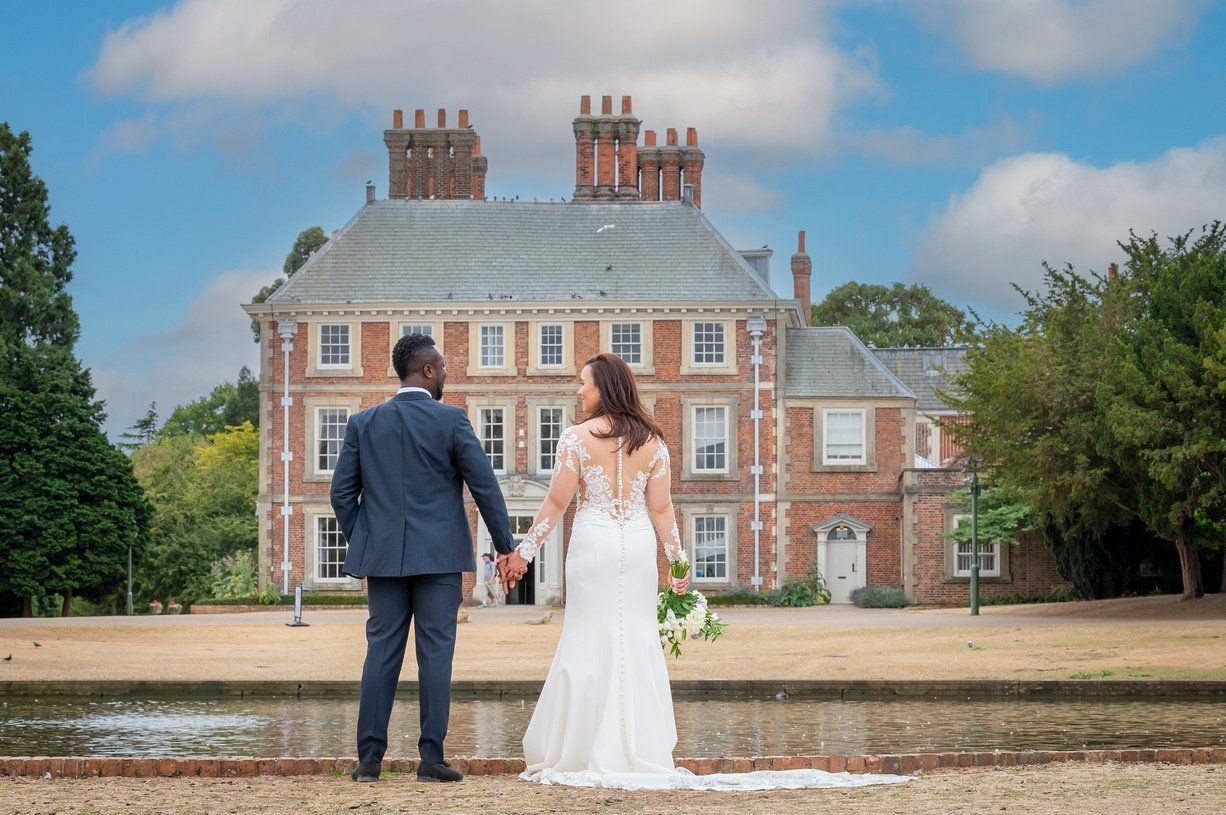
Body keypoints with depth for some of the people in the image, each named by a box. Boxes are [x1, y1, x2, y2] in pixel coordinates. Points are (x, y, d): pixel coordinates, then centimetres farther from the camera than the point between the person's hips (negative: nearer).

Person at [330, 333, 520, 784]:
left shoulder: (363, 423, 4)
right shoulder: (450, 420, -5)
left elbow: (342, 491, 6)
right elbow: (485, 486, -4)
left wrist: (360, 543, 17)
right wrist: (507, 547, 4)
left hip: (383, 556, 3)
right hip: (439, 556, -3)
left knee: (382, 651, 5)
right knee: (435, 652, 0)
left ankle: (370, 757, 3)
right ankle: (431, 756, -1)